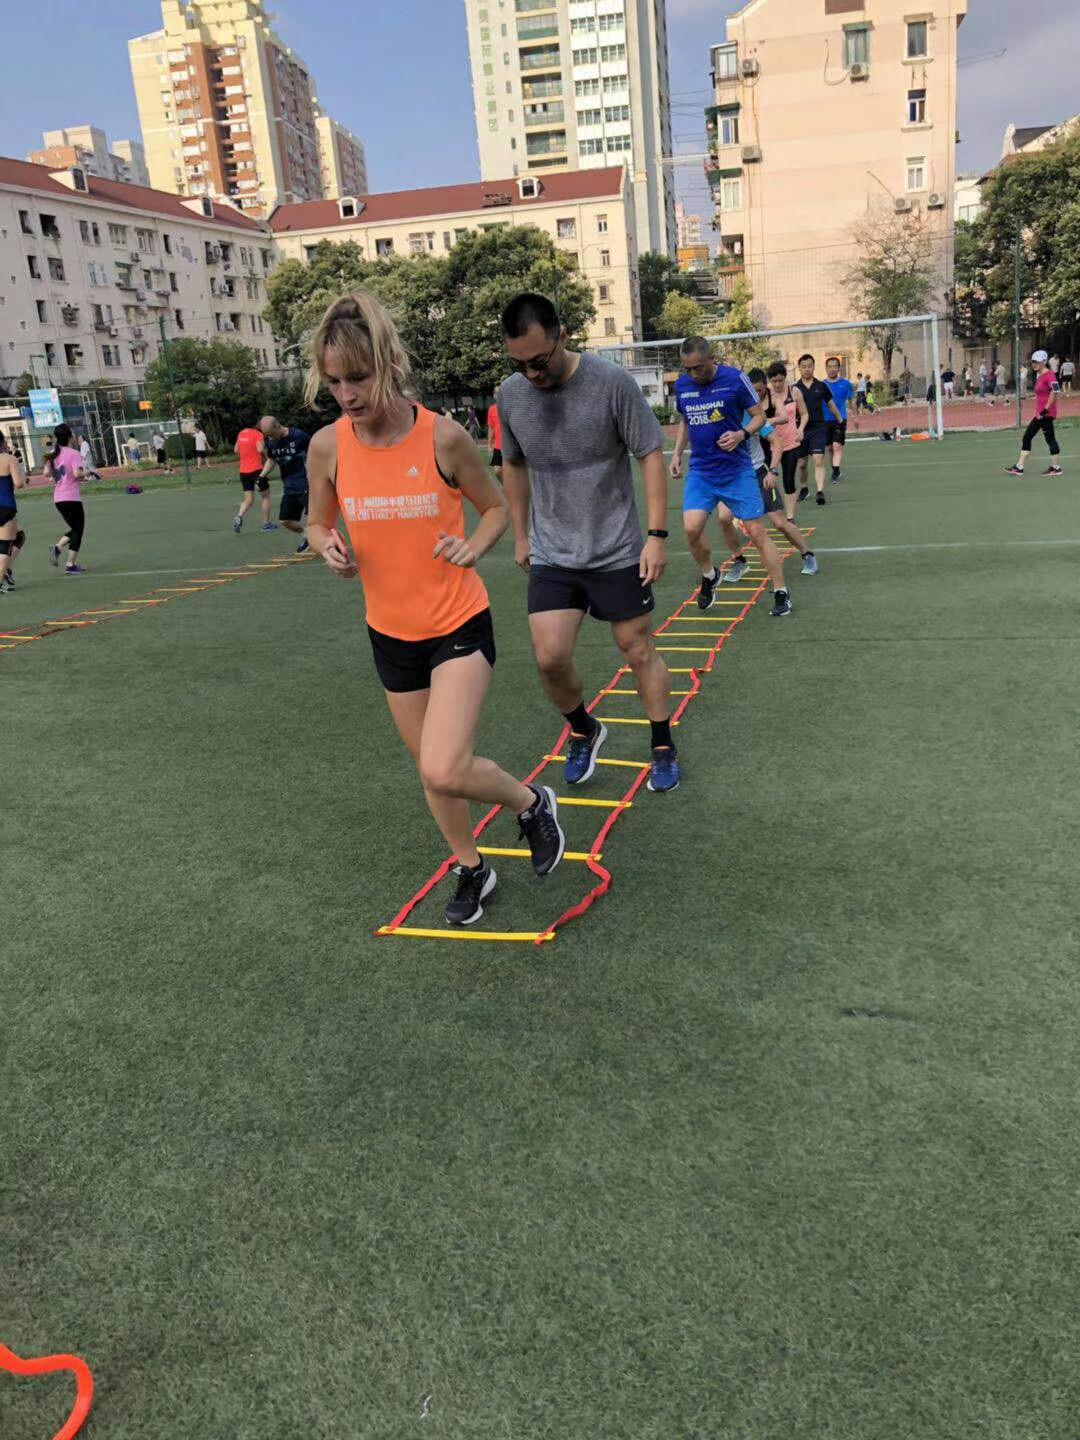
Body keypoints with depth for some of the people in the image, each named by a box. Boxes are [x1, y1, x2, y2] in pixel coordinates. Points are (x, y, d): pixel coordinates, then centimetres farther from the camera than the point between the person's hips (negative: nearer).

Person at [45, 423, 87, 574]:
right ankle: (71, 565, 0)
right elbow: (77, 473, -21)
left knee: (75, 528, 21)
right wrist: (84, 474, -1)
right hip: (72, 498, -7)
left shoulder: (54, 453, 9)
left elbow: (46, 473, 6)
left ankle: (57, 548, -1)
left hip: (57, 498, 7)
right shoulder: (73, 453, -10)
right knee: (78, 530, 3)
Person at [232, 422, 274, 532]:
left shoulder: (241, 433, 10)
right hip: (256, 470, -6)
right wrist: (266, 456, -5)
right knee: (265, 496, 13)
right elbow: (260, 449, -24)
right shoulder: (257, 434, -10)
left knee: (249, 499, 9)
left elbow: (235, 450, 19)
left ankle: (239, 516, -17)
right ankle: (266, 523, 16)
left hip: (243, 472, 6)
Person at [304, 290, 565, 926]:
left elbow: (497, 505, 1)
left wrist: (474, 545, -19)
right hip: (391, 633, 4)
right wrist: (329, 546, -13)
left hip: (459, 626, -4)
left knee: (444, 771, -19)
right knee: (430, 768, 16)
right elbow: (318, 523, 10)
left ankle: (532, 802, 13)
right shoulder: (328, 446, -7)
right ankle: (473, 869, 40)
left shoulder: (442, 436, -15)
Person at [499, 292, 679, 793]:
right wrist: (521, 535, 16)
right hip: (550, 555, 3)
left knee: (638, 650, 6)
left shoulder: (612, 382, -14)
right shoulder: (510, 395, -2)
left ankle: (663, 746, 25)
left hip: (616, 551, -3)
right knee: (550, 657, -6)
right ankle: (584, 732, 23)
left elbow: (651, 455, -8)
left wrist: (657, 534, -13)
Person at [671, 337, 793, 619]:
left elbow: (759, 415, -3)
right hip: (700, 471, 3)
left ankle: (781, 594, 10)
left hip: (737, 470, -3)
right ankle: (709, 575, 15)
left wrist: (741, 434, -22)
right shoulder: (681, 385, 3)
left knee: (757, 532, -3)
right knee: (692, 528, -15)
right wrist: (678, 452, 10)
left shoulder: (735, 379, -10)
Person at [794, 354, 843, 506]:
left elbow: (831, 405, 16)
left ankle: (820, 491, -18)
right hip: (801, 429, 1)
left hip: (819, 428, -1)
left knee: (819, 461, -13)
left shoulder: (821, 386, 4)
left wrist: (840, 421, 23)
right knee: (802, 463, 9)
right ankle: (803, 488, 31)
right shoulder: (794, 388, 1)